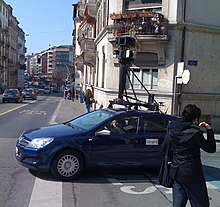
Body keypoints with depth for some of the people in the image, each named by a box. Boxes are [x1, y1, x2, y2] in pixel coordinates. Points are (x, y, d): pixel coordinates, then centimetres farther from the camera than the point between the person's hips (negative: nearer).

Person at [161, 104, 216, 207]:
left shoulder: (172, 130, -1)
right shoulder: (195, 133, -18)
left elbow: (163, 150, 7)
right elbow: (211, 148, -5)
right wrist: (209, 130, 2)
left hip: (176, 173, 6)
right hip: (192, 174, -6)